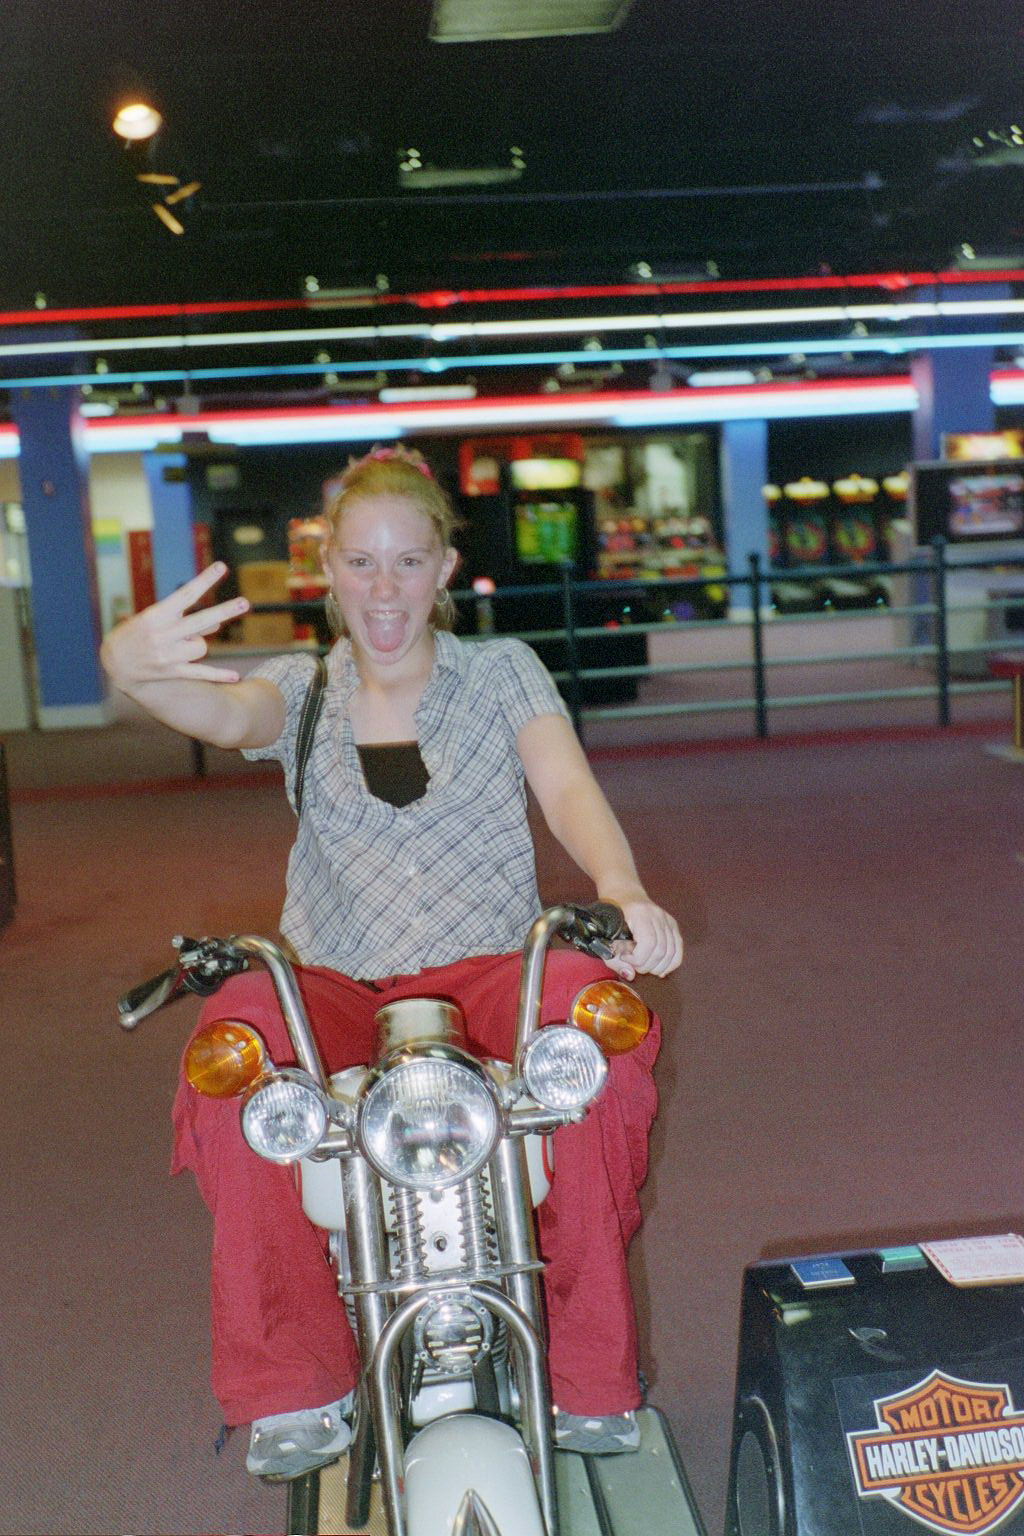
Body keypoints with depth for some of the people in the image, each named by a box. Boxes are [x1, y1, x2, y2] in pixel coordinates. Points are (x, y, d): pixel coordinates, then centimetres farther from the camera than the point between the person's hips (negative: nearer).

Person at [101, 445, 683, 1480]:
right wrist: (132, 666, -38)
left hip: (487, 968, 0)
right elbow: (225, 714, -11)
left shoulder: (501, 671, 11)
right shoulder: (302, 690, 13)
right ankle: (292, 1388, -19)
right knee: (236, 1038, -34)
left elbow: (568, 786, -7)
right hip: (334, 985, 1)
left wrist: (621, 888, -31)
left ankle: (592, 1380, -18)